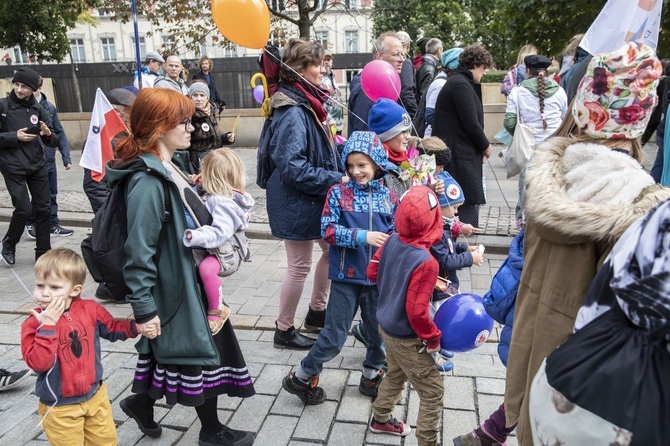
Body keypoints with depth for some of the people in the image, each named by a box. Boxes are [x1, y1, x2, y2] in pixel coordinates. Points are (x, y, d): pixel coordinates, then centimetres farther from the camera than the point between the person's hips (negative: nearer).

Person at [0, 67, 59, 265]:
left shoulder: (38, 109, 5)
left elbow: (54, 141, 4)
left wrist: (49, 135, -17)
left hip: (37, 165, 4)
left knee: (42, 208, 6)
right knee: (24, 209, -9)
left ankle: (43, 252, 19)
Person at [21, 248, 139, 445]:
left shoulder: (90, 309, -8)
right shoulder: (34, 323, -16)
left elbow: (112, 328, 7)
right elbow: (38, 363, -28)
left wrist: (137, 325, -10)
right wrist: (48, 325, -32)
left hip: (95, 396, 3)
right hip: (60, 407, -3)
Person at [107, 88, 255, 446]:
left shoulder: (165, 170, 6)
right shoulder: (147, 181, -24)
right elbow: (138, 252, -24)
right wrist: (144, 310, -22)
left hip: (187, 280, 10)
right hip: (174, 287, -10)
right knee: (202, 353, 7)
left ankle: (142, 401, 42)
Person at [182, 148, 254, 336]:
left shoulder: (223, 203, -26)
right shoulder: (228, 195, 3)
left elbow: (220, 232, -38)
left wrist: (193, 236, -47)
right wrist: (203, 186, 9)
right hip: (212, 250, 11)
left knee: (206, 268, -38)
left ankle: (216, 309, -21)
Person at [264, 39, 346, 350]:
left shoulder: (308, 103, 7)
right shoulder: (292, 113, -23)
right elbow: (294, 169, -28)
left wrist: (339, 174, 5)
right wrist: (336, 181, -22)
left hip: (314, 199, 9)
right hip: (296, 202, -9)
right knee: (300, 266, 4)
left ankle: (317, 312, 37)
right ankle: (284, 330, 24)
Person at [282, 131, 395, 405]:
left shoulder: (388, 197, 3)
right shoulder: (338, 193, -6)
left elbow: (395, 233, 8)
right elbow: (327, 230, -12)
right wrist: (361, 237, -21)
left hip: (378, 278, 4)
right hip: (346, 277, -3)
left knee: (380, 333, 16)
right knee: (334, 337, 5)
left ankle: (371, 377, 42)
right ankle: (302, 378, 28)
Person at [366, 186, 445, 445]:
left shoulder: (392, 241, -10)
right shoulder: (425, 263, -31)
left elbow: (372, 272, 3)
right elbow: (417, 310, -28)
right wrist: (433, 338, -12)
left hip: (386, 325, 8)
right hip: (406, 338, -8)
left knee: (395, 375, 30)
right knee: (433, 391, 8)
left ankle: (380, 419, 49)